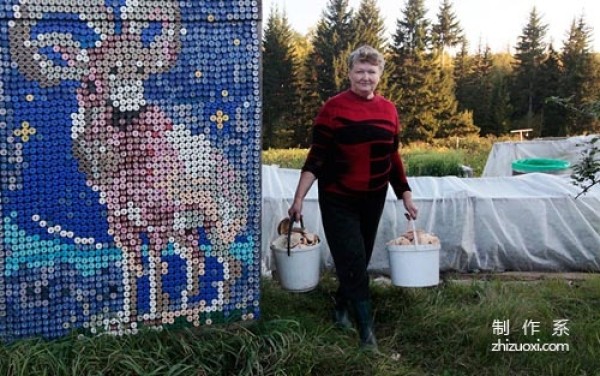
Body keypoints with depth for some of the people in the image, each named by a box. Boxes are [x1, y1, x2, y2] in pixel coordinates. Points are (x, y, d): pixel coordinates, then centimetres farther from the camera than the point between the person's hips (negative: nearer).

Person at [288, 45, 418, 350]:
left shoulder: (388, 110, 3)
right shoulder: (333, 108, -10)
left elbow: (393, 157, 11)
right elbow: (317, 156, -9)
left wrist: (405, 195, 9)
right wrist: (299, 198, -14)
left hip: (373, 198, 5)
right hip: (338, 199, -5)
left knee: (361, 259, 14)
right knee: (352, 262, -6)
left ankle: (341, 307, 37)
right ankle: (366, 329, 1)